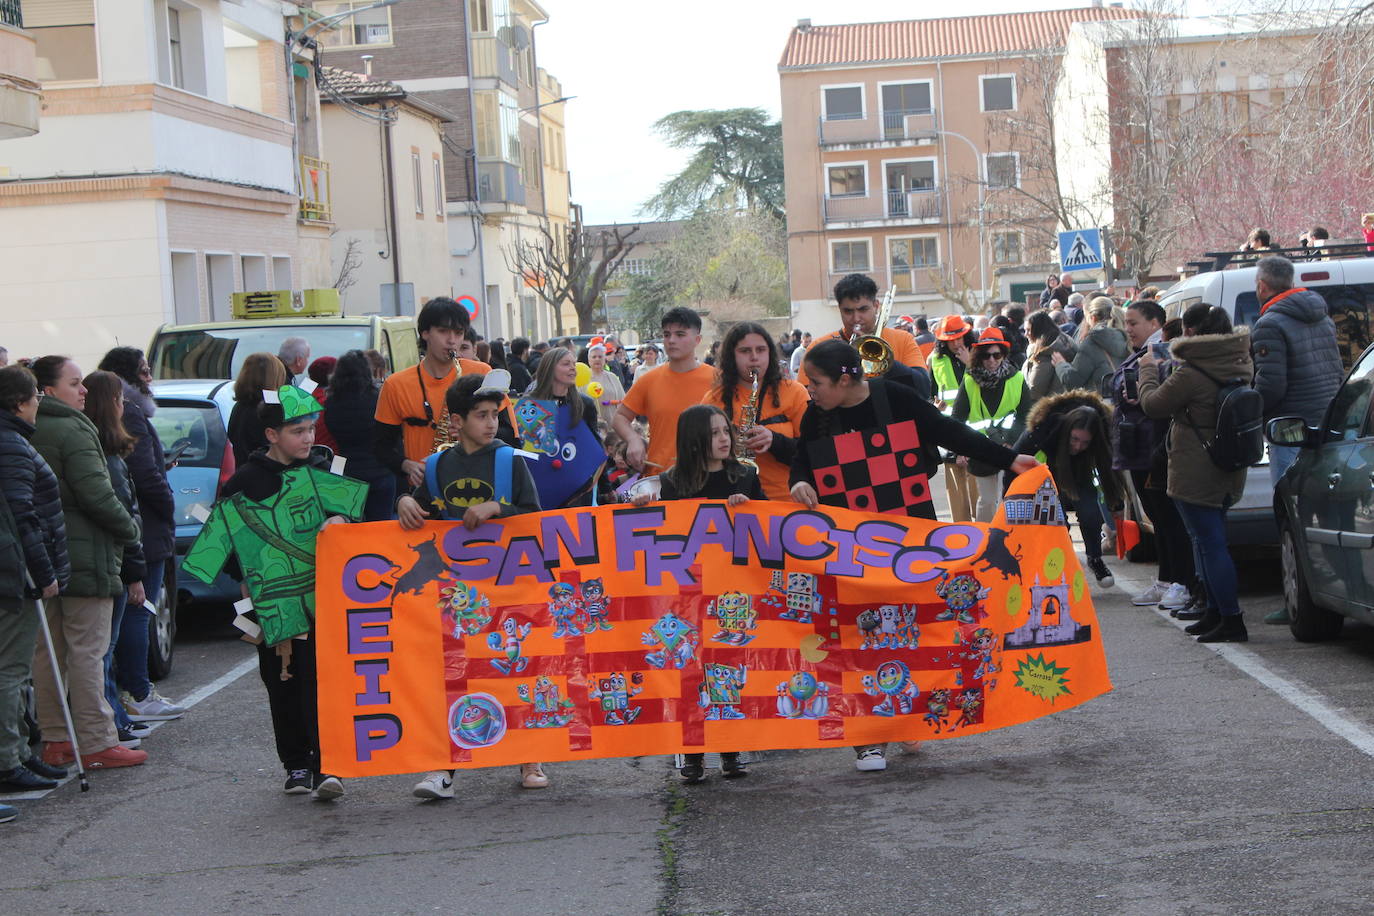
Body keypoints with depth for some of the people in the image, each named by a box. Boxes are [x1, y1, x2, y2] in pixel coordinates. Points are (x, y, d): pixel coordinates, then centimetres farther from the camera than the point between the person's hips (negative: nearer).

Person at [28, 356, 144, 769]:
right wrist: (130, 528, -4)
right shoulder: (73, 432, -15)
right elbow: (96, 495, -20)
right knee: (87, 650, -4)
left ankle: (54, 739, 18)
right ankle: (96, 743, -2)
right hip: (83, 556, -8)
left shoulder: (27, 432, 11)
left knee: (48, 650, 12)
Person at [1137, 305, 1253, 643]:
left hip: (1196, 475, -9)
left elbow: (1153, 405, -10)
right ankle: (1215, 611, 28)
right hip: (1229, 472, 9)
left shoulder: (1191, 374, -21)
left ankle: (1231, 620, -5)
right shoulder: (1240, 365, 5)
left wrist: (1148, 370, 8)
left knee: (1209, 543, -4)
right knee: (1210, 541, 20)